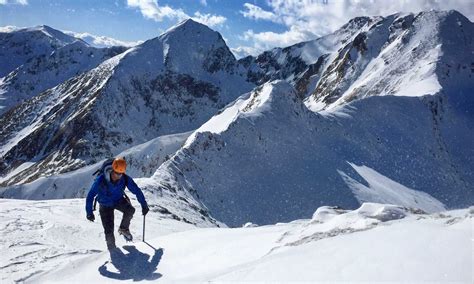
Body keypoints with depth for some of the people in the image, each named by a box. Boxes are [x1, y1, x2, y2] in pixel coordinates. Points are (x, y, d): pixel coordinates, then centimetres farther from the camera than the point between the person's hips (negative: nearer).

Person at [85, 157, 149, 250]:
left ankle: (123, 228, 0)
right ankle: (112, 247, 19)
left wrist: (144, 205, -15)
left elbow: (137, 191, -14)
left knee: (130, 210, -28)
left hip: (119, 200, 2)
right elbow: (91, 195, -22)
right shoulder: (101, 180, -31)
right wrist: (89, 212, -22)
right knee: (109, 230, -9)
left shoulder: (125, 179, -25)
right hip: (105, 205, -2)